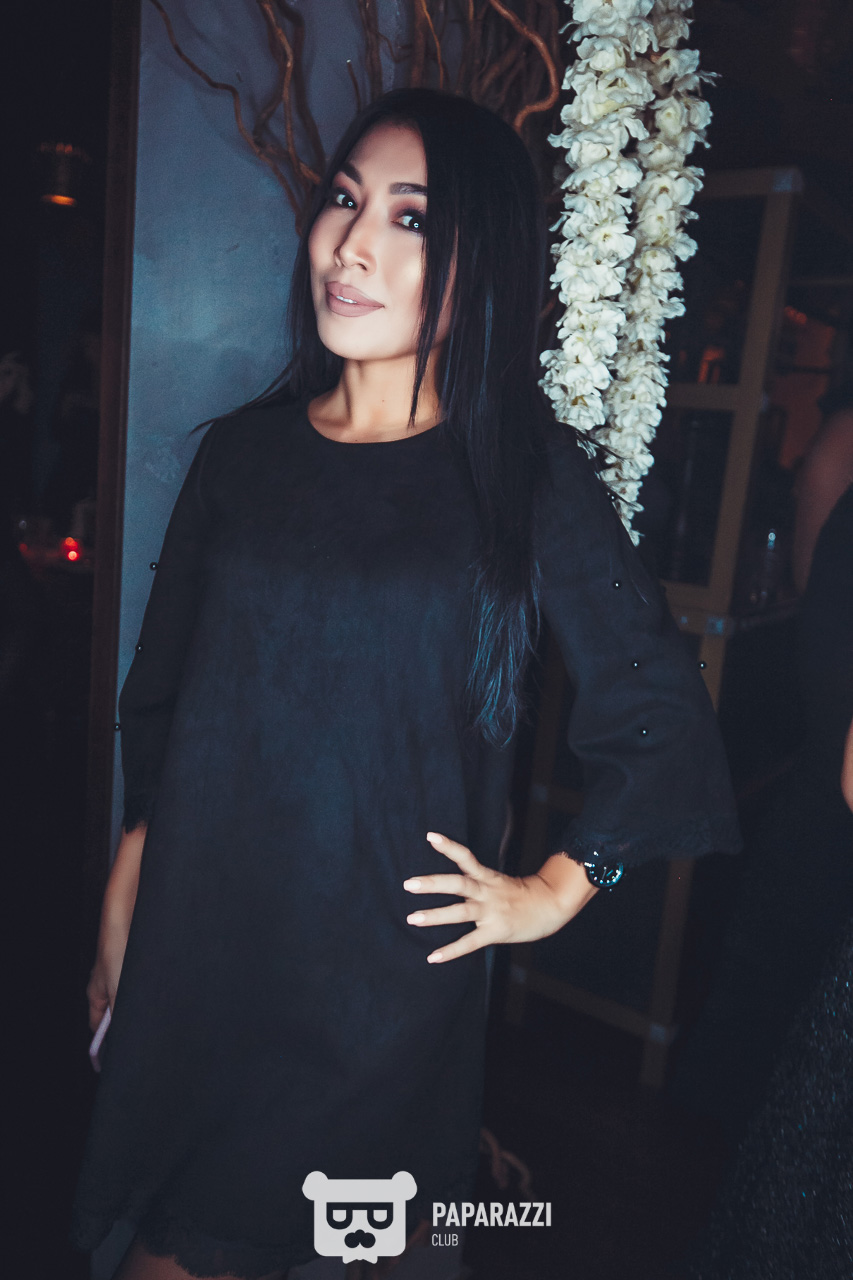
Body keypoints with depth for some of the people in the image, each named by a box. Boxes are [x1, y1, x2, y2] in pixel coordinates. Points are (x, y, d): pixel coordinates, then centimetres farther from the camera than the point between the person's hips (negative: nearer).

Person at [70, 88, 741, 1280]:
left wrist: (554, 888, -1)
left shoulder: (527, 472, -8)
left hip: (389, 958, -2)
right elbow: (162, 694, 7)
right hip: (200, 940, 3)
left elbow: (659, 712, -1)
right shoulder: (246, 446, 1)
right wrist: (124, 906, 6)